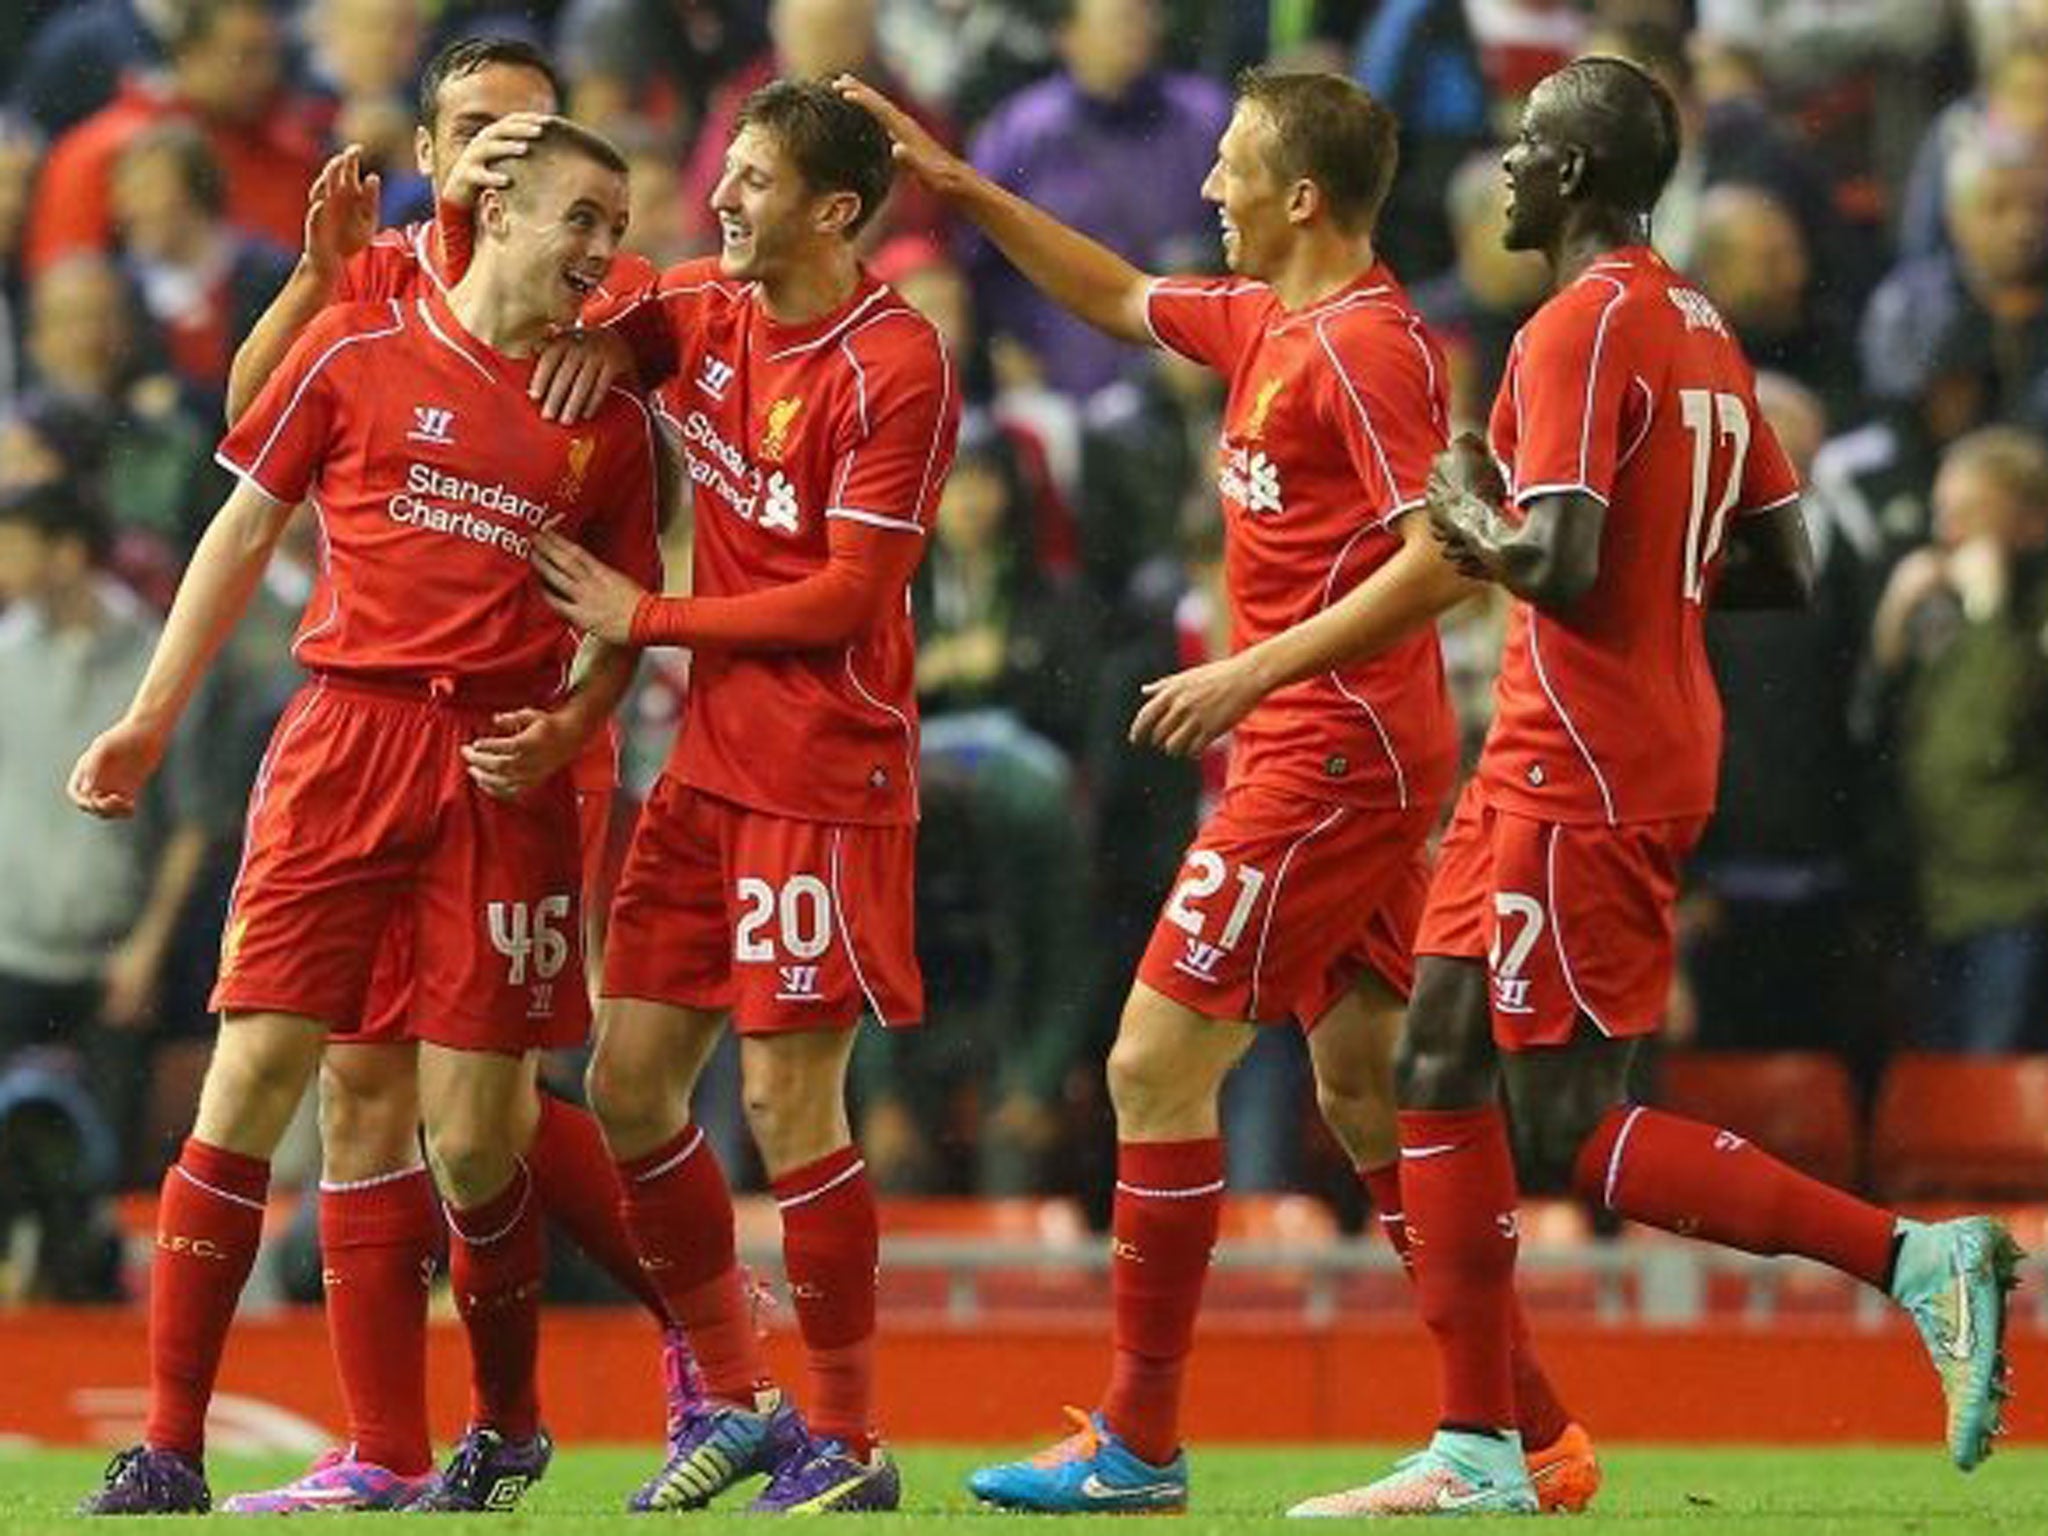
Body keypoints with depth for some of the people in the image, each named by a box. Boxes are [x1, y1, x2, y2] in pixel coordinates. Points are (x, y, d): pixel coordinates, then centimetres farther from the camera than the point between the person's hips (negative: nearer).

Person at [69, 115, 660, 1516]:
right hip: (346, 739, -1)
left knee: (474, 1137, -2)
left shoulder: (608, 416, 10)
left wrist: (569, 726, -2)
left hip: (503, 773, 1)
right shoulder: (360, 350, 5)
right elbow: (247, 529, 11)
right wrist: (153, 718, 8)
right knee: (252, 1079, -9)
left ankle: (508, 1425, 23)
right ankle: (170, 1450, -5)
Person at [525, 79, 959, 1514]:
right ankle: (735, 1397, 20)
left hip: (825, 770, -8)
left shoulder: (897, 364, -15)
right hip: (711, 759, 8)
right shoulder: (707, 312, 7)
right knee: (629, 1079, 7)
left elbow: (850, 593, -16)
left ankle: (847, 1445, 4)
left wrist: (646, 618, -10)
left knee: (787, 1095, -8)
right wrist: (596, 332, 4)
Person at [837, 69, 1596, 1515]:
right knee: (1364, 1087, 10)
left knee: (1156, 1063, -5)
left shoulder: (1364, 344, -16)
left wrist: (1256, 675, -22)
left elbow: (1441, 560, -23)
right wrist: (961, 187, 25)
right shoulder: (1264, 320, 12)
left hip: (1329, 760, -10)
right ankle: (1531, 1426, 10)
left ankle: (1138, 1443, 0)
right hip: (1346, 758, 10)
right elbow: (1121, 299, 30)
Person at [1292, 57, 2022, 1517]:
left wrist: (1470, 507, -6)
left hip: (1583, 779, -10)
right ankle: (1478, 1452, 10)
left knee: (1574, 1133, -8)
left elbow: (1559, 567, -25)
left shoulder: (1580, 331, -15)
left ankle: (1919, 1257, -14)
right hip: (1545, 773, 10)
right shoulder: (1702, 331, 13)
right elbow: (1787, 566, 16)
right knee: (1441, 1072, 11)